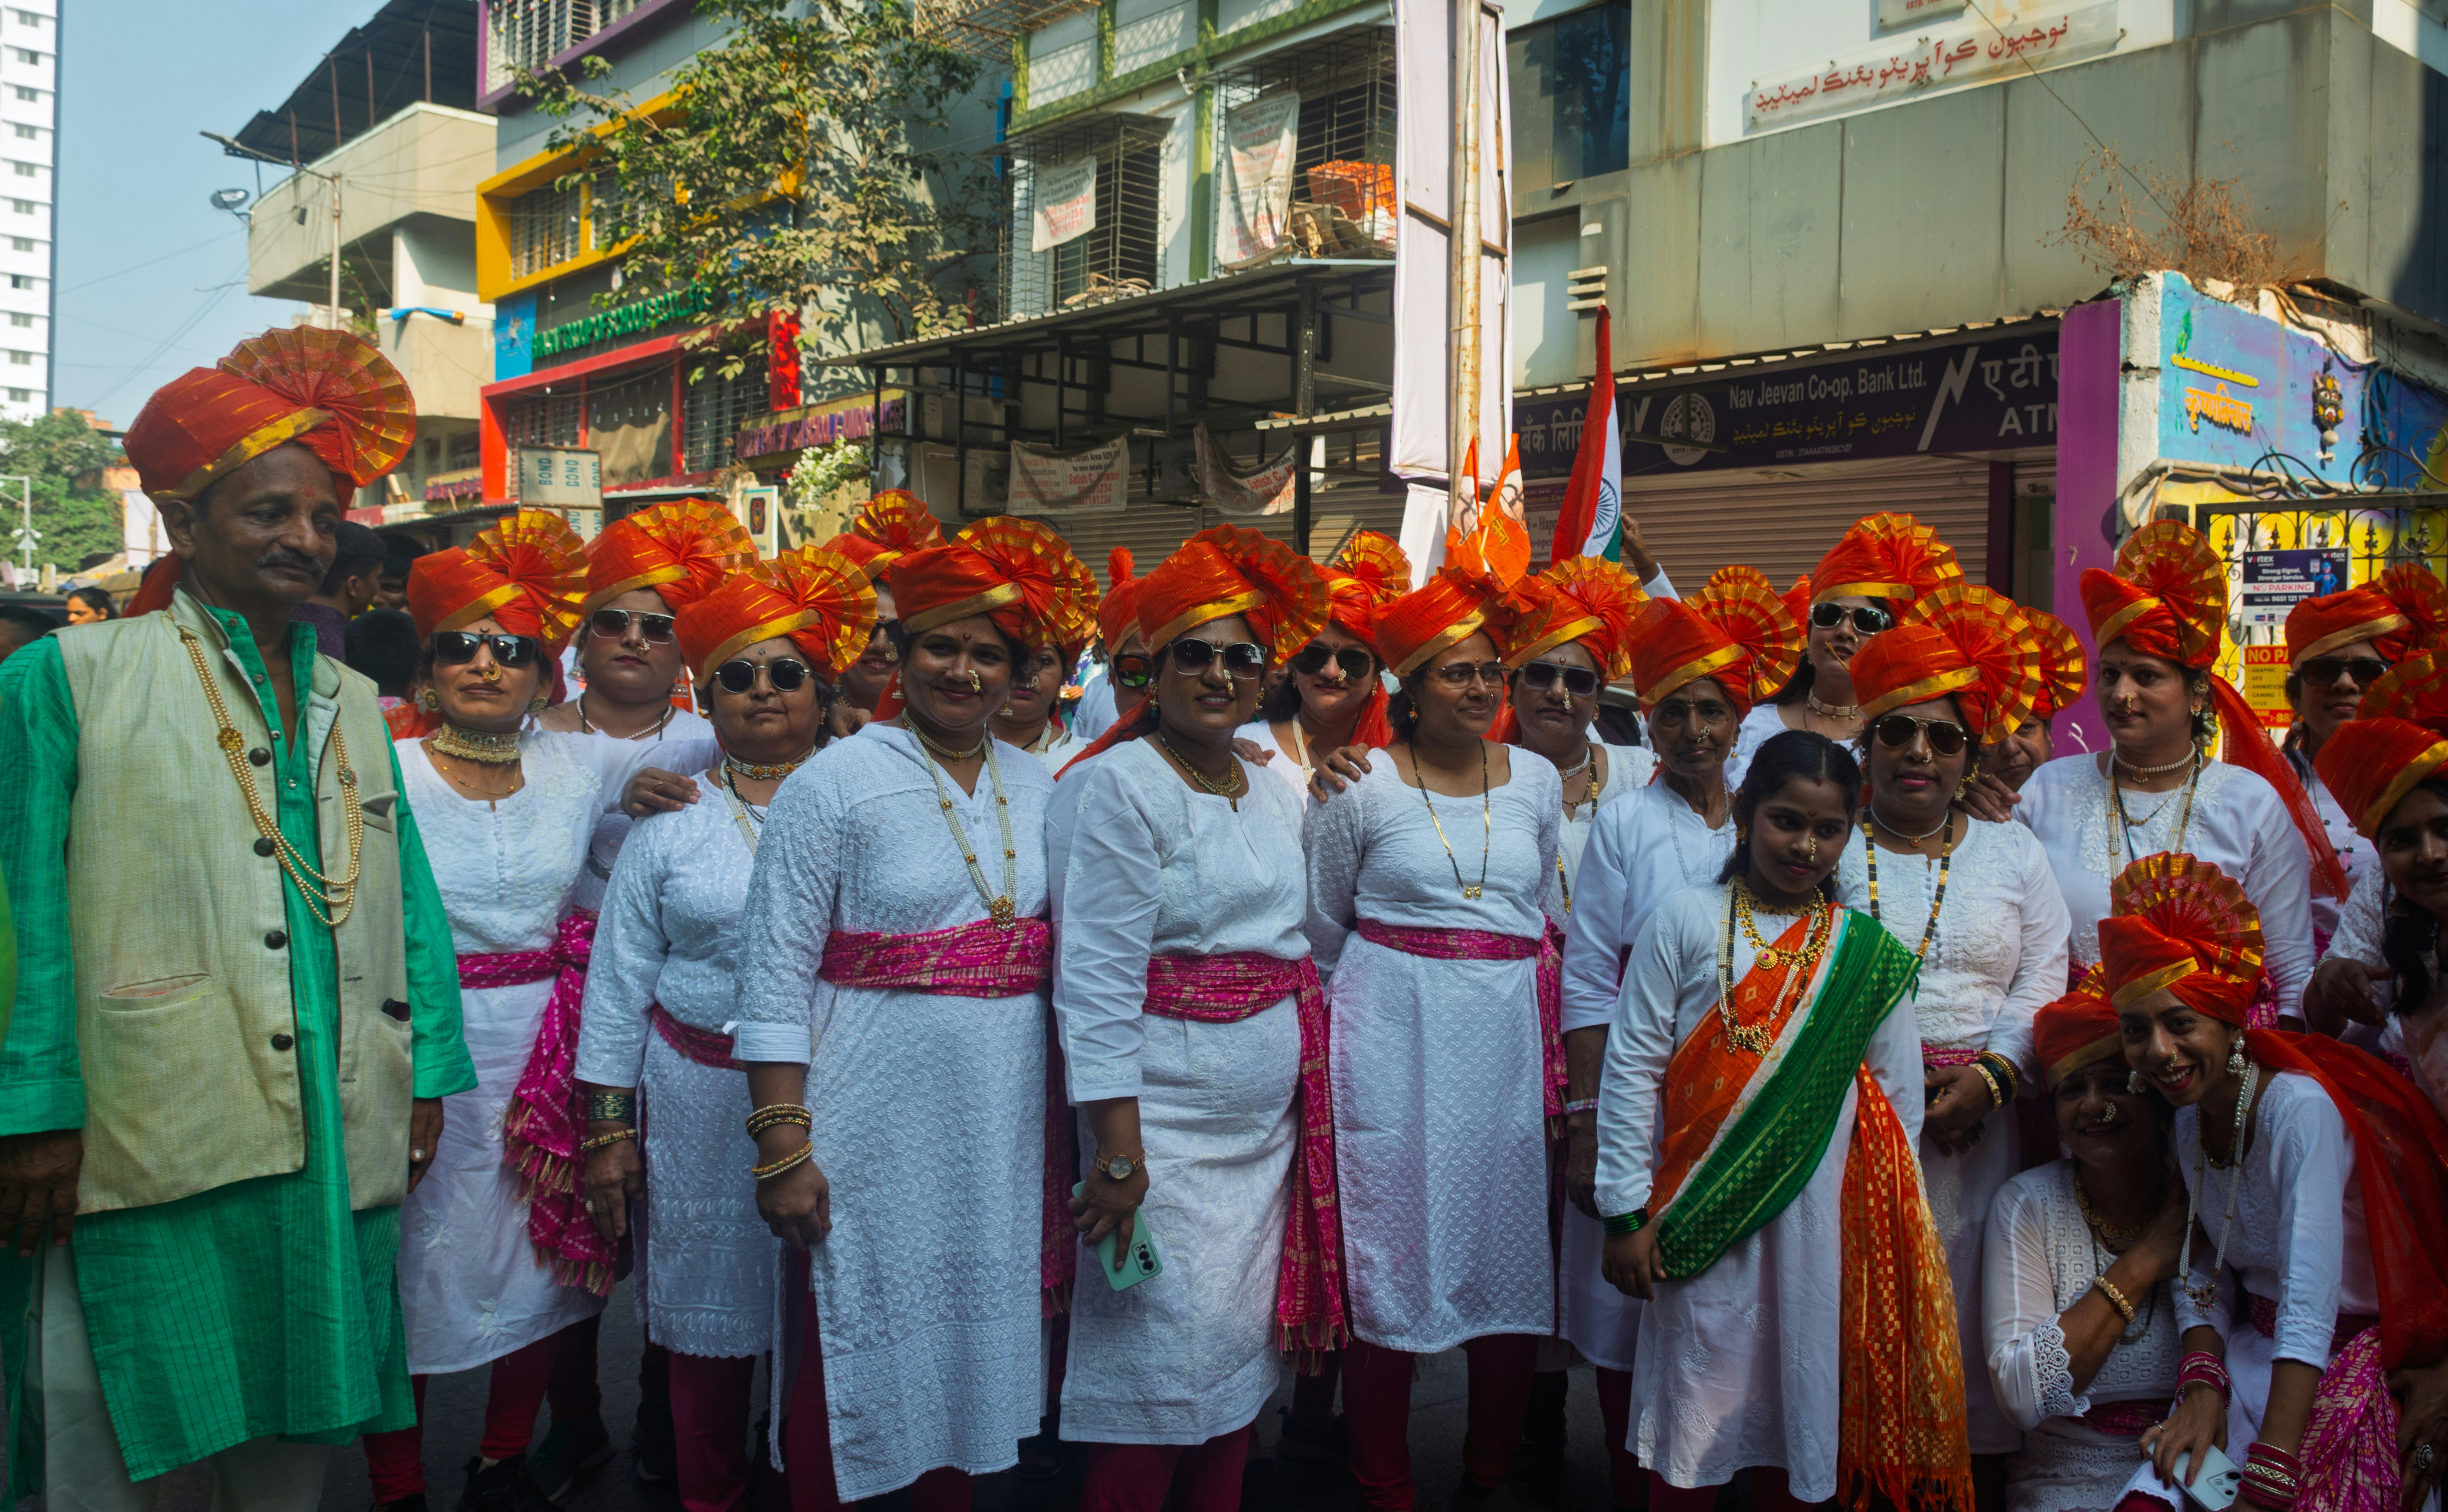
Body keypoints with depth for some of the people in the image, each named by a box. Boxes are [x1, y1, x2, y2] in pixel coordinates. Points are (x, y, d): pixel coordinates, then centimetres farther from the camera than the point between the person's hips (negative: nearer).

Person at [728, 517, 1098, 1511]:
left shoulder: (1039, 790, 9)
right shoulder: (836, 783, -7)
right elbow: (776, 977, -10)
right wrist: (781, 1141, -15)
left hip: (1009, 1117, 5)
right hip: (875, 1116, -5)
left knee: (975, 1332, 16)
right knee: (858, 1345, 6)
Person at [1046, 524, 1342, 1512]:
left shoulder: (1275, 796, 12)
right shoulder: (1116, 786, -11)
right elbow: (1096, 975, -17)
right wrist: (1116, 1137, -20)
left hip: (1271, 1122, 7)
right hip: (1164, 1123, -7)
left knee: (1238, 1356, 16)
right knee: (1163, 1374, -1)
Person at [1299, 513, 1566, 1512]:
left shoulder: (1537, 781, 8)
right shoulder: (1363, 789, -3)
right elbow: (1323, 923, 8)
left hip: (1509, 1039, 4)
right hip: (1395, 1044, -3)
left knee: (1515, 1256, 7)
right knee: (1393, 1255, 2)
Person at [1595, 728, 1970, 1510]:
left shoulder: (1866, 951, 4)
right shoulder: (1689, 921, -3)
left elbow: (1898, 1098, 9)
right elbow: (1631, 1068, -3)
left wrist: (1888, 1229, 8)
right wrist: (1626, 1210, -6)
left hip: (1818, 1218, 2)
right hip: (1699, 1218, -2)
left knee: (1799, 1411, 12)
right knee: (1694, 1410, 6)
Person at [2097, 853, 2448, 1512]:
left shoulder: (2300, 1109, -21)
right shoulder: (2189, 1119, 2)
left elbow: (2310, 1305, -28)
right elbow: (2203, 1274, 5)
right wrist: (2202, 1388, -14)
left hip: (2353, 1360, -5)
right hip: (2250, 1355, 5)